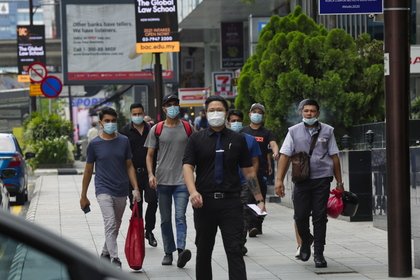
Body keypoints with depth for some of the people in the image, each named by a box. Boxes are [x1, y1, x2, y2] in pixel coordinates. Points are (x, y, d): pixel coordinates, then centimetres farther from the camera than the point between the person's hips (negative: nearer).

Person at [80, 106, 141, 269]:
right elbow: (88, 171, 5)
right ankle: (114, 260, -20)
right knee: (110, 224, -17)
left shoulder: (124, 141, 4)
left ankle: (105, 253, 35)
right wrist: (83, 196, 6)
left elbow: (129, 166, 9)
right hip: (103, 190, -4)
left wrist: (136, 189, -1)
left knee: (115, 227, 15)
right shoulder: (94, 144, -2)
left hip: (121, 191, 4)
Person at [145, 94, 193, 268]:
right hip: (162, 180, 1)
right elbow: (149, 155, 5)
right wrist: (151, 174, -10)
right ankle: (168, 252, 15)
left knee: (180, 216, -13)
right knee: (165, 219, 7)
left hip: (182, 180, -1)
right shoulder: (156, 129, 5)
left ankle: (181, 249, -24)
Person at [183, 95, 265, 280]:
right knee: (203, 251, 9)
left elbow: (249, 171, 10)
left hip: (231, 202, 0)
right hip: (204, 202, 0)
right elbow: (187, 166, -5)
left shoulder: (238, 140, 9)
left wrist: (259, 199, 2)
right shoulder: (196, 139, 6)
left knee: (235, 251, -7)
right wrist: (193, 192, -23)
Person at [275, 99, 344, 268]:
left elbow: (334, 157, 11)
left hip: (322, 179, 0)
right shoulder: (294, 131, 6)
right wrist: (279, 180, -5)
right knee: (300, 216, -1)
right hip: (301, 179, 0)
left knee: (320, 217, -1)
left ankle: (318, 253, 7)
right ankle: (306, 241, 29)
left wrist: (339, 182, 9)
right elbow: (285, 156, 3)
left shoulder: (327, 131, 8)